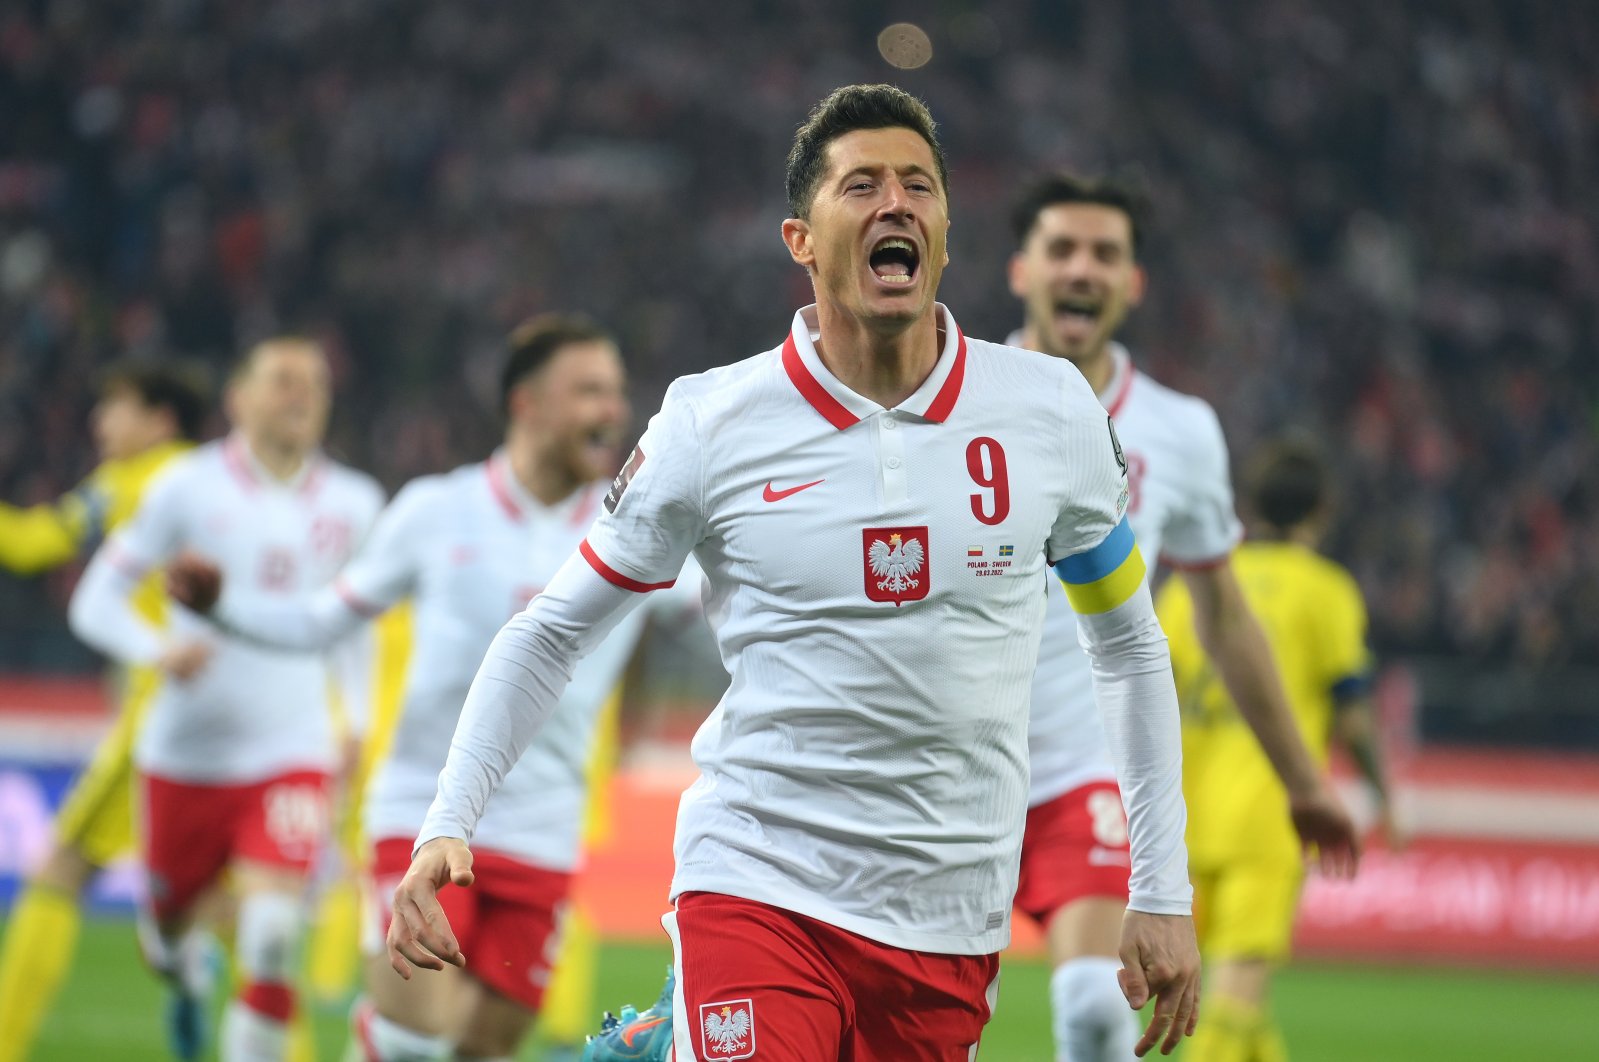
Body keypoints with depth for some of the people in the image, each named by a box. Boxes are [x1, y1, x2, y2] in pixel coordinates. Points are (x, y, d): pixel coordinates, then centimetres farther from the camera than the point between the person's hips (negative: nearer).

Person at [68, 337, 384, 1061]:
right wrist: (157, 649, -23)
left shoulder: (351, 505, 4)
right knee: (168, 913, 16)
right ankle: (183, 971, 53)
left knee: (271, 934, -19)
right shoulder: (189, 488, -5)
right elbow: (96, 601, -4)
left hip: (290, 754, 0)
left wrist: (357, 723, 18)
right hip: (184, 754, 0)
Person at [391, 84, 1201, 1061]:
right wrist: (446, 828, -6)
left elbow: (1131, 645, 14)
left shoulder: (1051, 411, 2)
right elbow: (551, 634, 6)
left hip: (948, 928, 3)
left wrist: (1164, 895, 11)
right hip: (755, 892, -3)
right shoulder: (710, 424, -3)